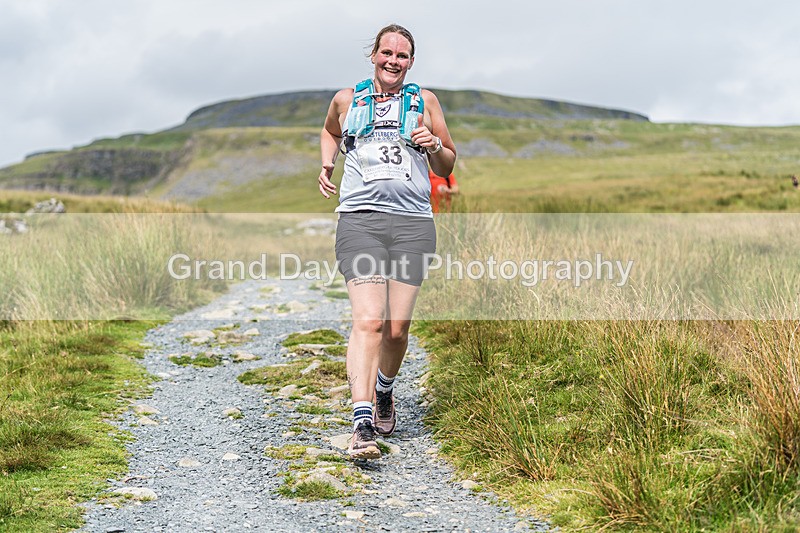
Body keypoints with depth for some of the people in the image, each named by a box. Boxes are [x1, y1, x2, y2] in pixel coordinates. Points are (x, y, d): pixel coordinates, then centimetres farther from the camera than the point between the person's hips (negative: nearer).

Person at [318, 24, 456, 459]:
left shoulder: (424, 101, 16)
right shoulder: (346, 100, 16)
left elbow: (447, 167, 20)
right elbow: (329, 132, 38)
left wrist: (435, 146, -2)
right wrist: (327, 164, 18)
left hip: (413, 223, 1)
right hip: (359, 219, -1)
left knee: (397, 328, 0)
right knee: (367, 320, -17)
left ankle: (384, 391, 31)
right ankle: (363, 426, -22)